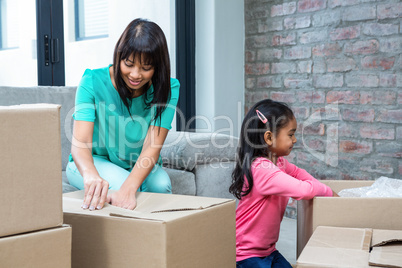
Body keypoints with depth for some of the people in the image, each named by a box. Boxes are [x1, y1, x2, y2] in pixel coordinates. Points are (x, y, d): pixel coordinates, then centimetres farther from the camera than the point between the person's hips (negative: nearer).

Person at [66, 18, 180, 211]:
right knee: (121, 182, -33)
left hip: (139, 166, 2)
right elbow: (80, 142, -30)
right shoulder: (93, 81, -20)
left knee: (161, 184, -30)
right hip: (94, 162, -1)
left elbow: (152, 147, -27)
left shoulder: (167, 89, -17)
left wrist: (128, 189, -47)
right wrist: (91, 175, -55)